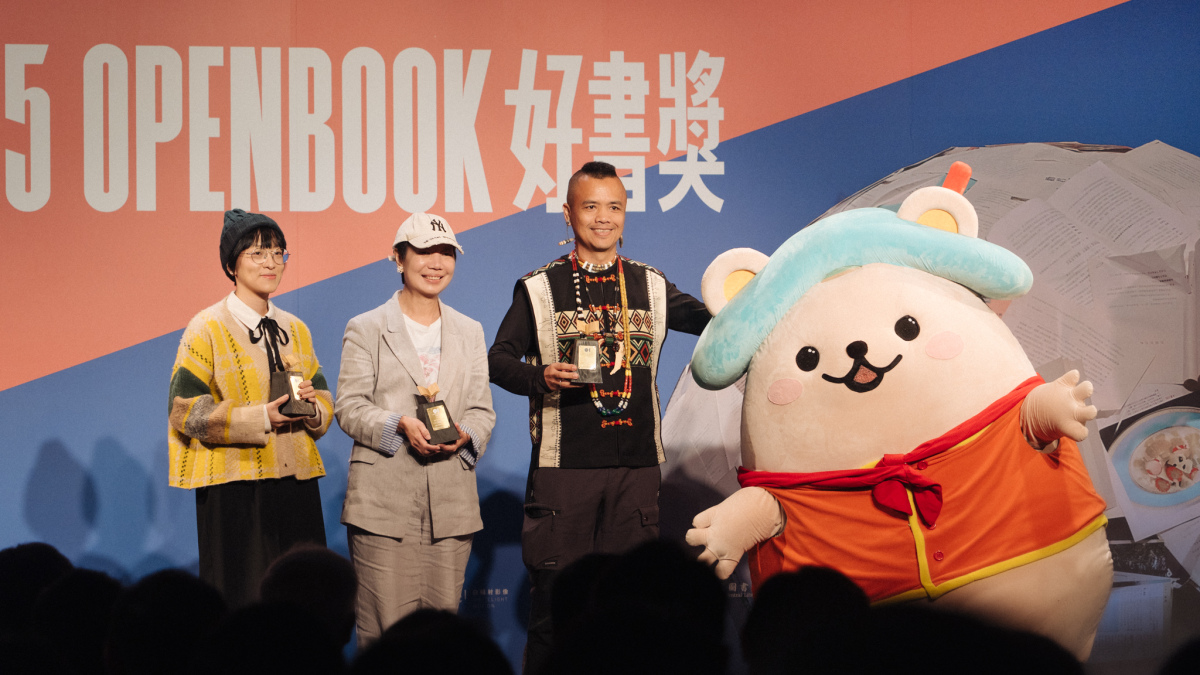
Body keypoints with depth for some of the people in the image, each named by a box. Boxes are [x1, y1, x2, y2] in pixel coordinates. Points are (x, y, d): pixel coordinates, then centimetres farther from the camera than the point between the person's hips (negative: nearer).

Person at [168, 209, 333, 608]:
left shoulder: (295, 330, 15)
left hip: (295, 484, 5)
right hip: (235, 488, -5)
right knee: (240, 600, -5)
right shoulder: (207, 329, -2)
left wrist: (312, 406, -7)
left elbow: (325, 400, 18)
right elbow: (186, 411, -9)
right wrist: (262, 417, -18)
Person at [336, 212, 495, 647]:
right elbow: (349, 406, -1)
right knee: (384, 627, -7)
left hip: (451, 505, 3)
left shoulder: (470, 332, 19)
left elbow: (482, 409, 14)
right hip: (384, 500, -3)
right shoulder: (366, 329, 7)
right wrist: (399, 425, -18)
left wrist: (465, 435, -9)